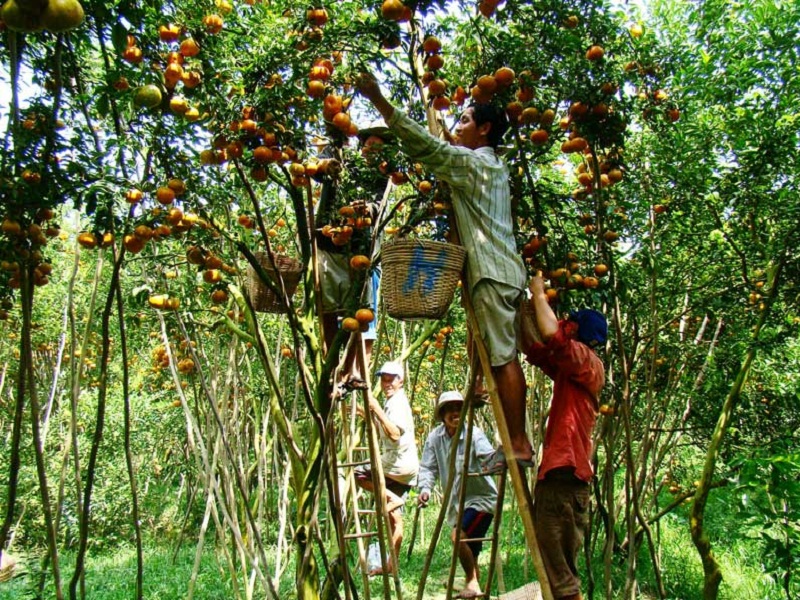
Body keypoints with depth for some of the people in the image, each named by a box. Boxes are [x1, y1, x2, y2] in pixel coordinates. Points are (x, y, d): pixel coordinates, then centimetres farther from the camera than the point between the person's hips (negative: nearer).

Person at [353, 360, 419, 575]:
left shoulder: (398, 403, -13)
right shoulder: (390, 402, 17)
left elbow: (395, 434, -28)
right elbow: (381, 434, 25)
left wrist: (377, 409, -29)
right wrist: (371, 415, 14)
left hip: (401, 465, -9)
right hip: (401, 468, 9)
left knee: (358, 474, -10)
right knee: (394, 517, 9)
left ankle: (391, 498, -11)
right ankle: (392, 563, 13)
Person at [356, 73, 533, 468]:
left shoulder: (471, 161, -4)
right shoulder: (494, 167, 24)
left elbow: (424, 145, -12)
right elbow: (438, 150, 33)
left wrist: (378, 100, -9)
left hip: (491, 273, -9)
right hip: (505, 271, 9)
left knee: (503, 359, -10)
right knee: (505, 358, 7)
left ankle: (518, 446, -8)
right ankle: (518, 442, 10)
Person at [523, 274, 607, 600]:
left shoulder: (588, 363, -8)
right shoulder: (569, 368, 17)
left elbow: (552, 335, -26)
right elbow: (535, 350, 26)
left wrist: (539, 294, -11)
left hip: (564, 477, -10)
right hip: (557, 474, 10)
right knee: (557, 571, 18)